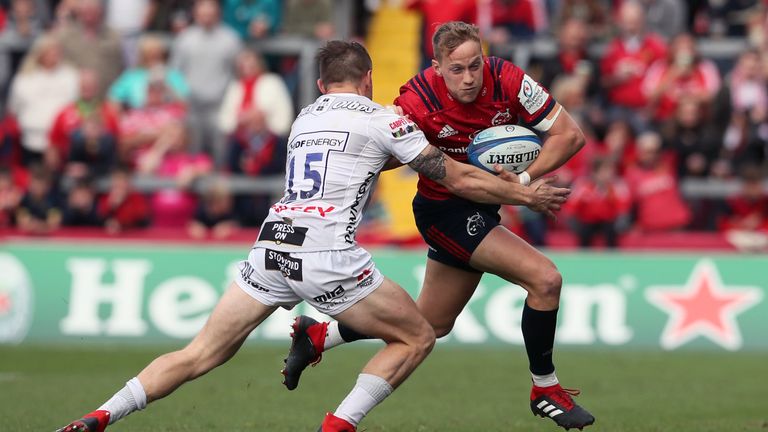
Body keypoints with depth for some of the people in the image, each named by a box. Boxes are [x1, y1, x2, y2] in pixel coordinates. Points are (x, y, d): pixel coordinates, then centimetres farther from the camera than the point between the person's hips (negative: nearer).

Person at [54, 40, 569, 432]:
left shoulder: (305, 117, 25)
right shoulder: (381, 119, 6)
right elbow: (458, 179, 7)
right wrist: (526, 195, 20)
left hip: (271, 250, 6)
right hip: (327, 256, -6)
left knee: (200, 355, 10)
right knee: (417, 337, 11)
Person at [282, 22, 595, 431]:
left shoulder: (506, 79, -18)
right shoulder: (419, 101, -26)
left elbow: (570, 134, -15)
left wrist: (524, 178, -25)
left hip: (482, 206, 6)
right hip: (445, 209, -6)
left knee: (432, 322, 20)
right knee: (544, 278, -19)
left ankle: (316, 336, 35)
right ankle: (545, 389, 1)